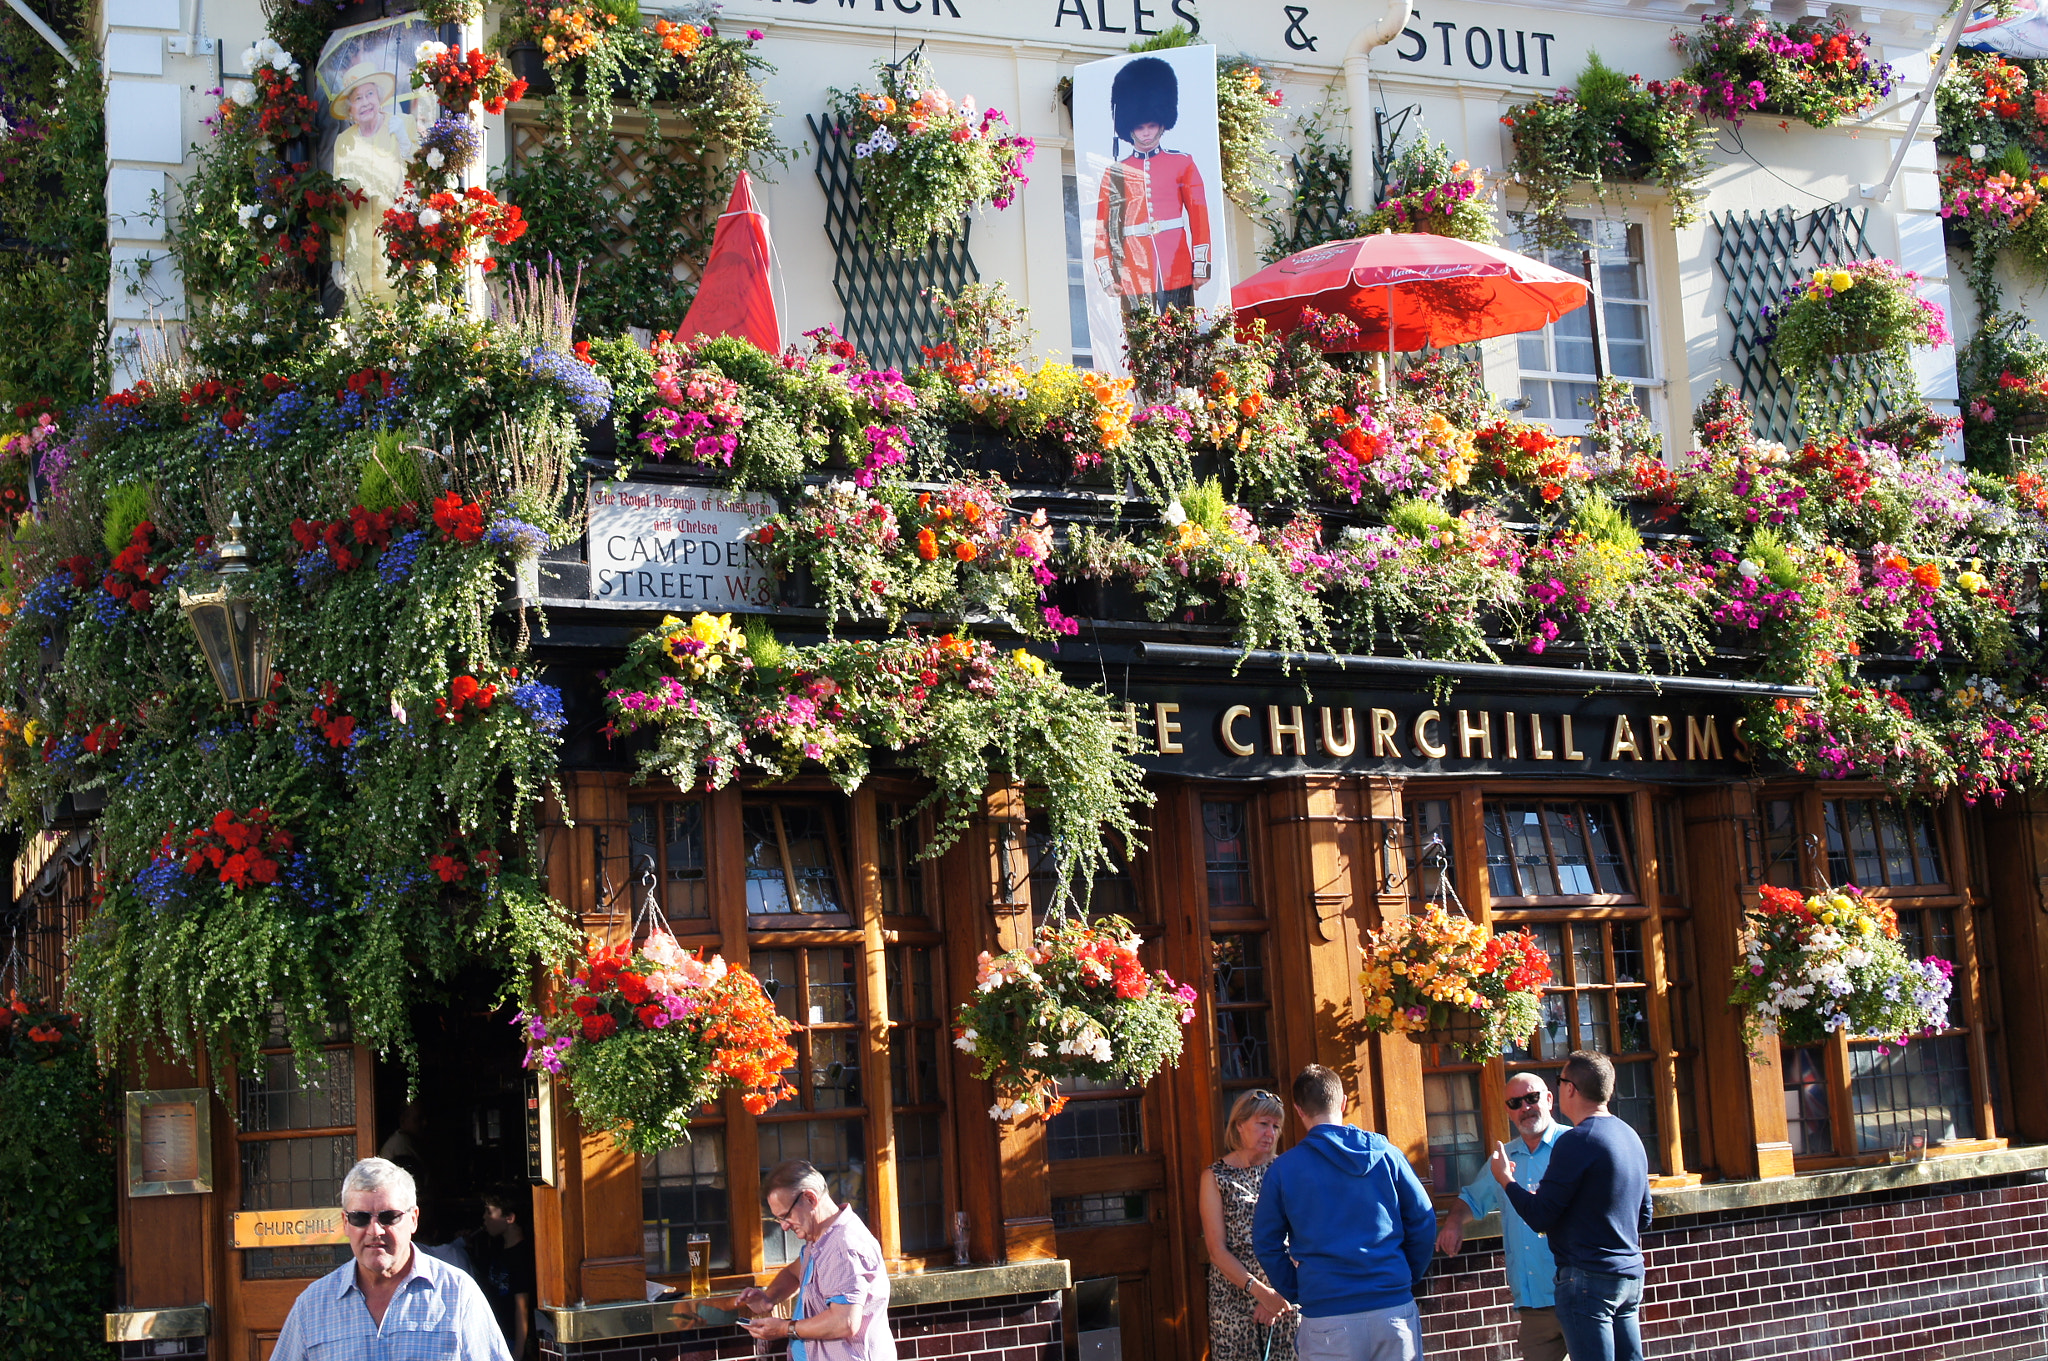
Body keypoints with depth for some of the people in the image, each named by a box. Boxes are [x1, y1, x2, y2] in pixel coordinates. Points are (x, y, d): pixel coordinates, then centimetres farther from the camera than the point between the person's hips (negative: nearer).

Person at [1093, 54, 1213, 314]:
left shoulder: (1183, 164, 10)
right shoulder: (1115, 173, 10)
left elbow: (1199, 215, 6)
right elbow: (1103, 227, 8)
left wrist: (1201, 264, -2)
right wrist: (1106, 272, -1)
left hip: (1177, 273, 0)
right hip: (1134, 278, 0)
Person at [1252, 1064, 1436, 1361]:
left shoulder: (1283, 1168, -1)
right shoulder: (1386, 1154, 2)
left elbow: (1266, 1242, 3)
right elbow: (1423, 1223, 5)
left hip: (1327, 1316, -1)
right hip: (1395, 1312, 2)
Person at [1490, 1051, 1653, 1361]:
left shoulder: (1577, 1141, -15)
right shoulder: (1630, 1136, 13)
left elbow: (1539, 1218, -14)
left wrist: (1505, 1179, 1)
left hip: (1589, 1278, -9)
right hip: (1631, 1276, 9)